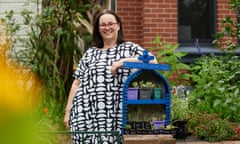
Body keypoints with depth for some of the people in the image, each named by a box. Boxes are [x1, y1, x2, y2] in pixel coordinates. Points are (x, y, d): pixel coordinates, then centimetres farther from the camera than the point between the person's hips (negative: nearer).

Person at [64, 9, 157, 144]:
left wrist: (124, 61, -11)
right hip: (87, 114, 2)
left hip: (118, 115, -2)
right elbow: (77, 83, 19)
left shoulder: (130, 48, 13)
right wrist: (68, 110, 11)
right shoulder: (89, 53, 20)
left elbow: (152, 61, -3)